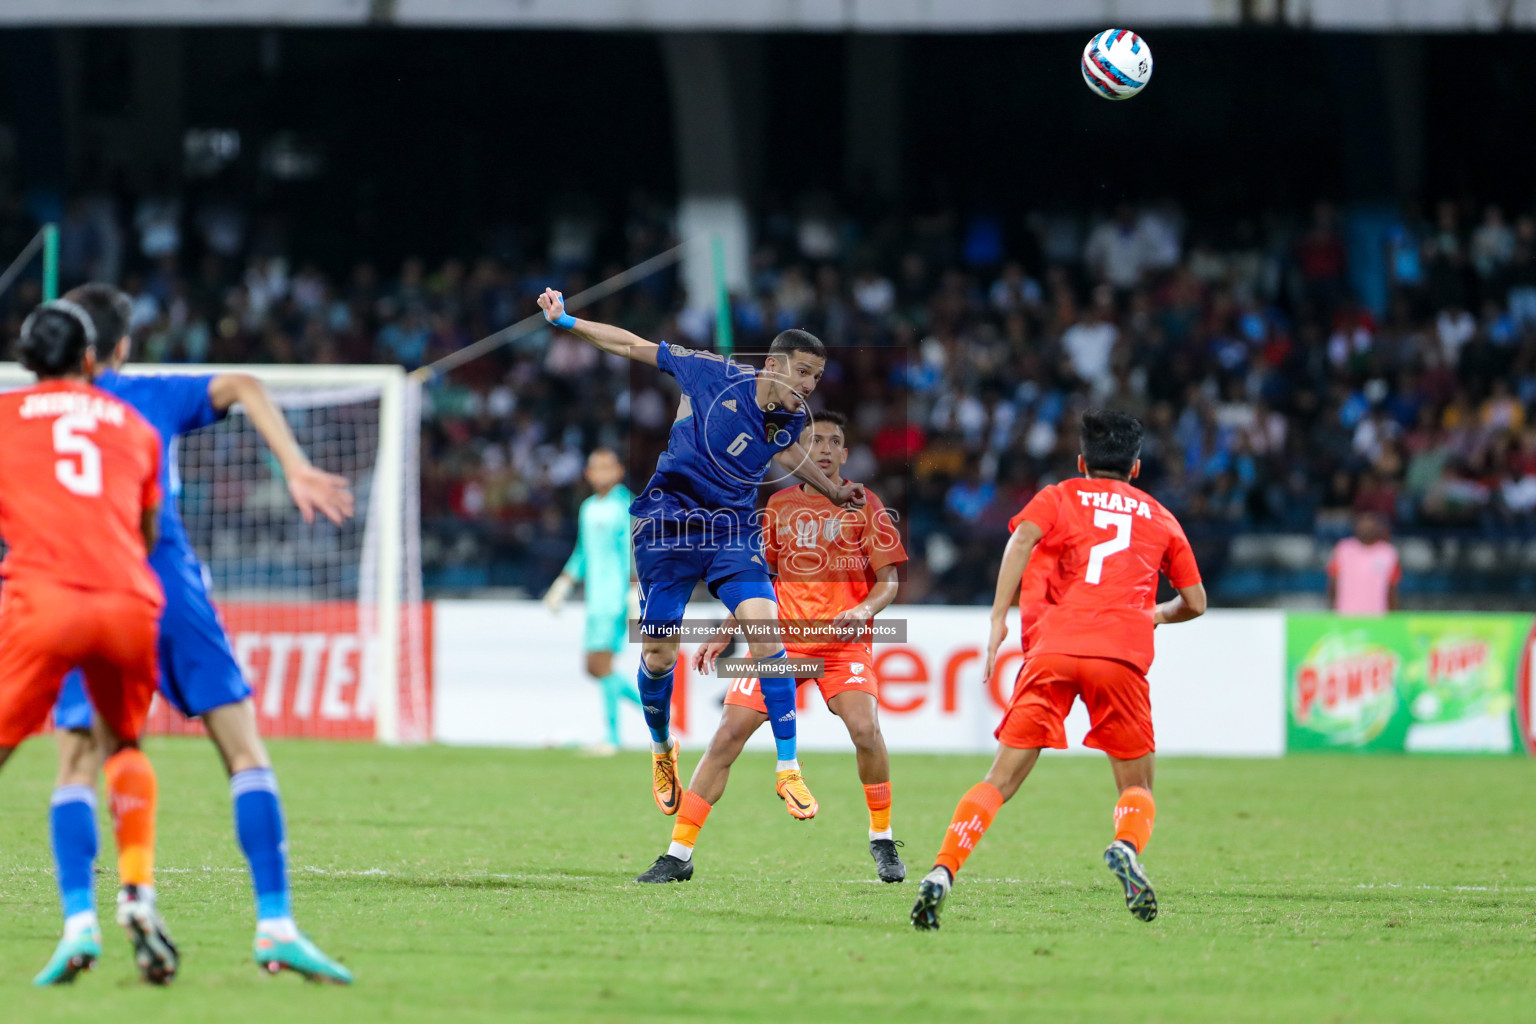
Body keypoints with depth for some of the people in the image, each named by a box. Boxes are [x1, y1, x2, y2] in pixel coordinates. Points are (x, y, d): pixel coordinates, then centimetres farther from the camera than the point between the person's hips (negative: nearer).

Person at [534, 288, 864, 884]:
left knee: (765, 626, -20)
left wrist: (833, 492, 31)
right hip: (669, 522, -2)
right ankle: (662, 749, 30)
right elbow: (635, 348, 0)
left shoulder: (789, 420, 0)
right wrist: (567, 323, -2)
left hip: (734, 531, 2)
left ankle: (788, 766, -17)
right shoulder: (713, 375, -10)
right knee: (657, 656, -1)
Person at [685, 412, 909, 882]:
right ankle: (679, 852, -4)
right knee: (728, 734, -8)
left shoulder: (864, 506, 3)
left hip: (843, 642, -2)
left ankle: (883, 840, -2)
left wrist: (864, 610, -20)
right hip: (781, 637, 2)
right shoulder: (781, 504, 12)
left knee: (865, 729, -24)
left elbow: (888, 580, 1)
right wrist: (724, 635, 12)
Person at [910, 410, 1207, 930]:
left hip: (1053, 647, 0)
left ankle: (942, 872, -16)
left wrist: (999, 619, -6)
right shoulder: (1159, 517, 26)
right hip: (1123, 652, 0)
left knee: (1001, 780, 2)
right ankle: (1126, 846, -22)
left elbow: (1023, 538, -2)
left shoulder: (1059, 497, 20)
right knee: (1137, 786, 11)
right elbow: (1195, 603, 29)